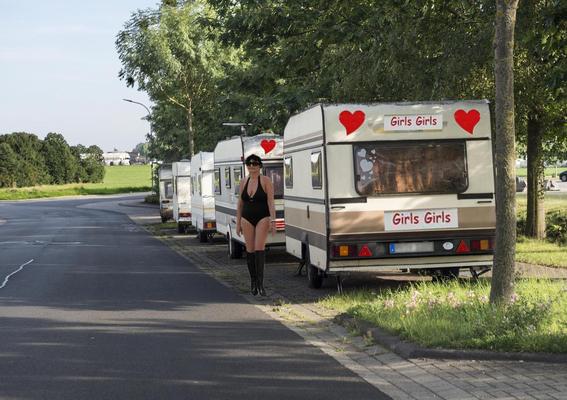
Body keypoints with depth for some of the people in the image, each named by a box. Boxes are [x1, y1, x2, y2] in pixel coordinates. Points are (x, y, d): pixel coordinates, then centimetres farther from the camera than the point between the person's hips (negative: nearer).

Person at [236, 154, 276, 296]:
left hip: (262, 218, -4)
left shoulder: (265, 181, -4)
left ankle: (260, 283, -13)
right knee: (250, 250, 3)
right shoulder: (243, 182, 10)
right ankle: (253, 281, 13)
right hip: (247, 219, 4)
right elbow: (240, 203, 14)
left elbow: (270, 202, -10)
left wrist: (273, 220, -18)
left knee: (259, 248, -13)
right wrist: (238, 223, 12)